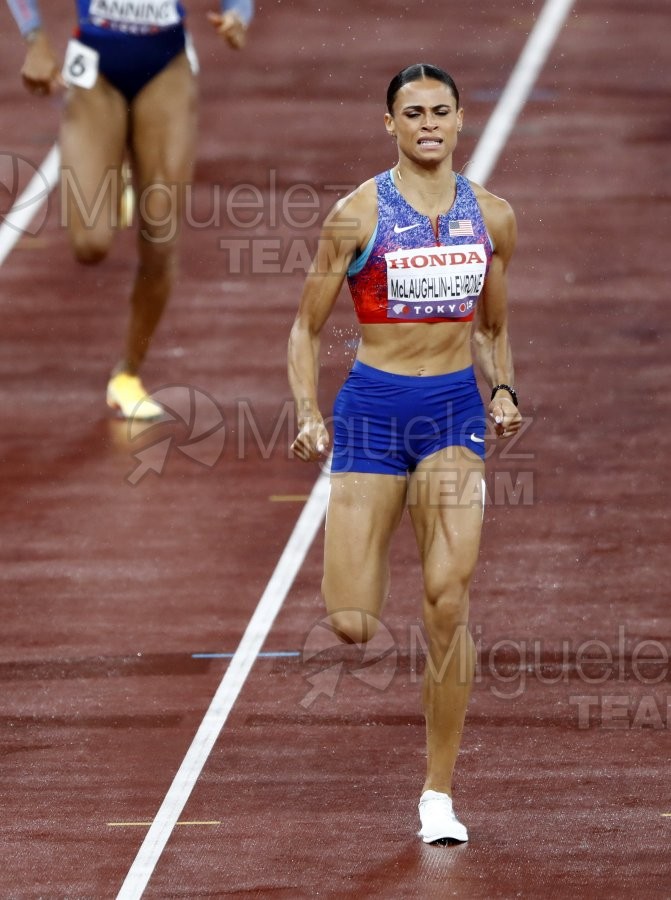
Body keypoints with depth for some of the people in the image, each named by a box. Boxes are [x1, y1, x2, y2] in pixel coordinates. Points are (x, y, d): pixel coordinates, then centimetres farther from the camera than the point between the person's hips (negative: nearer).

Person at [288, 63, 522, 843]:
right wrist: (308, 416, -13)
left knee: (448, 600, -13)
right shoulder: (358, 215, -5)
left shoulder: (492, 218, 6)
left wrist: (502, 391, 0)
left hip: (455, 411, 2)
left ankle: (438, 793, -2)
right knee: (351, 627, -7)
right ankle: (364, 563, 34)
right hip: (372, 409, -2)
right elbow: (306, 327, 1)